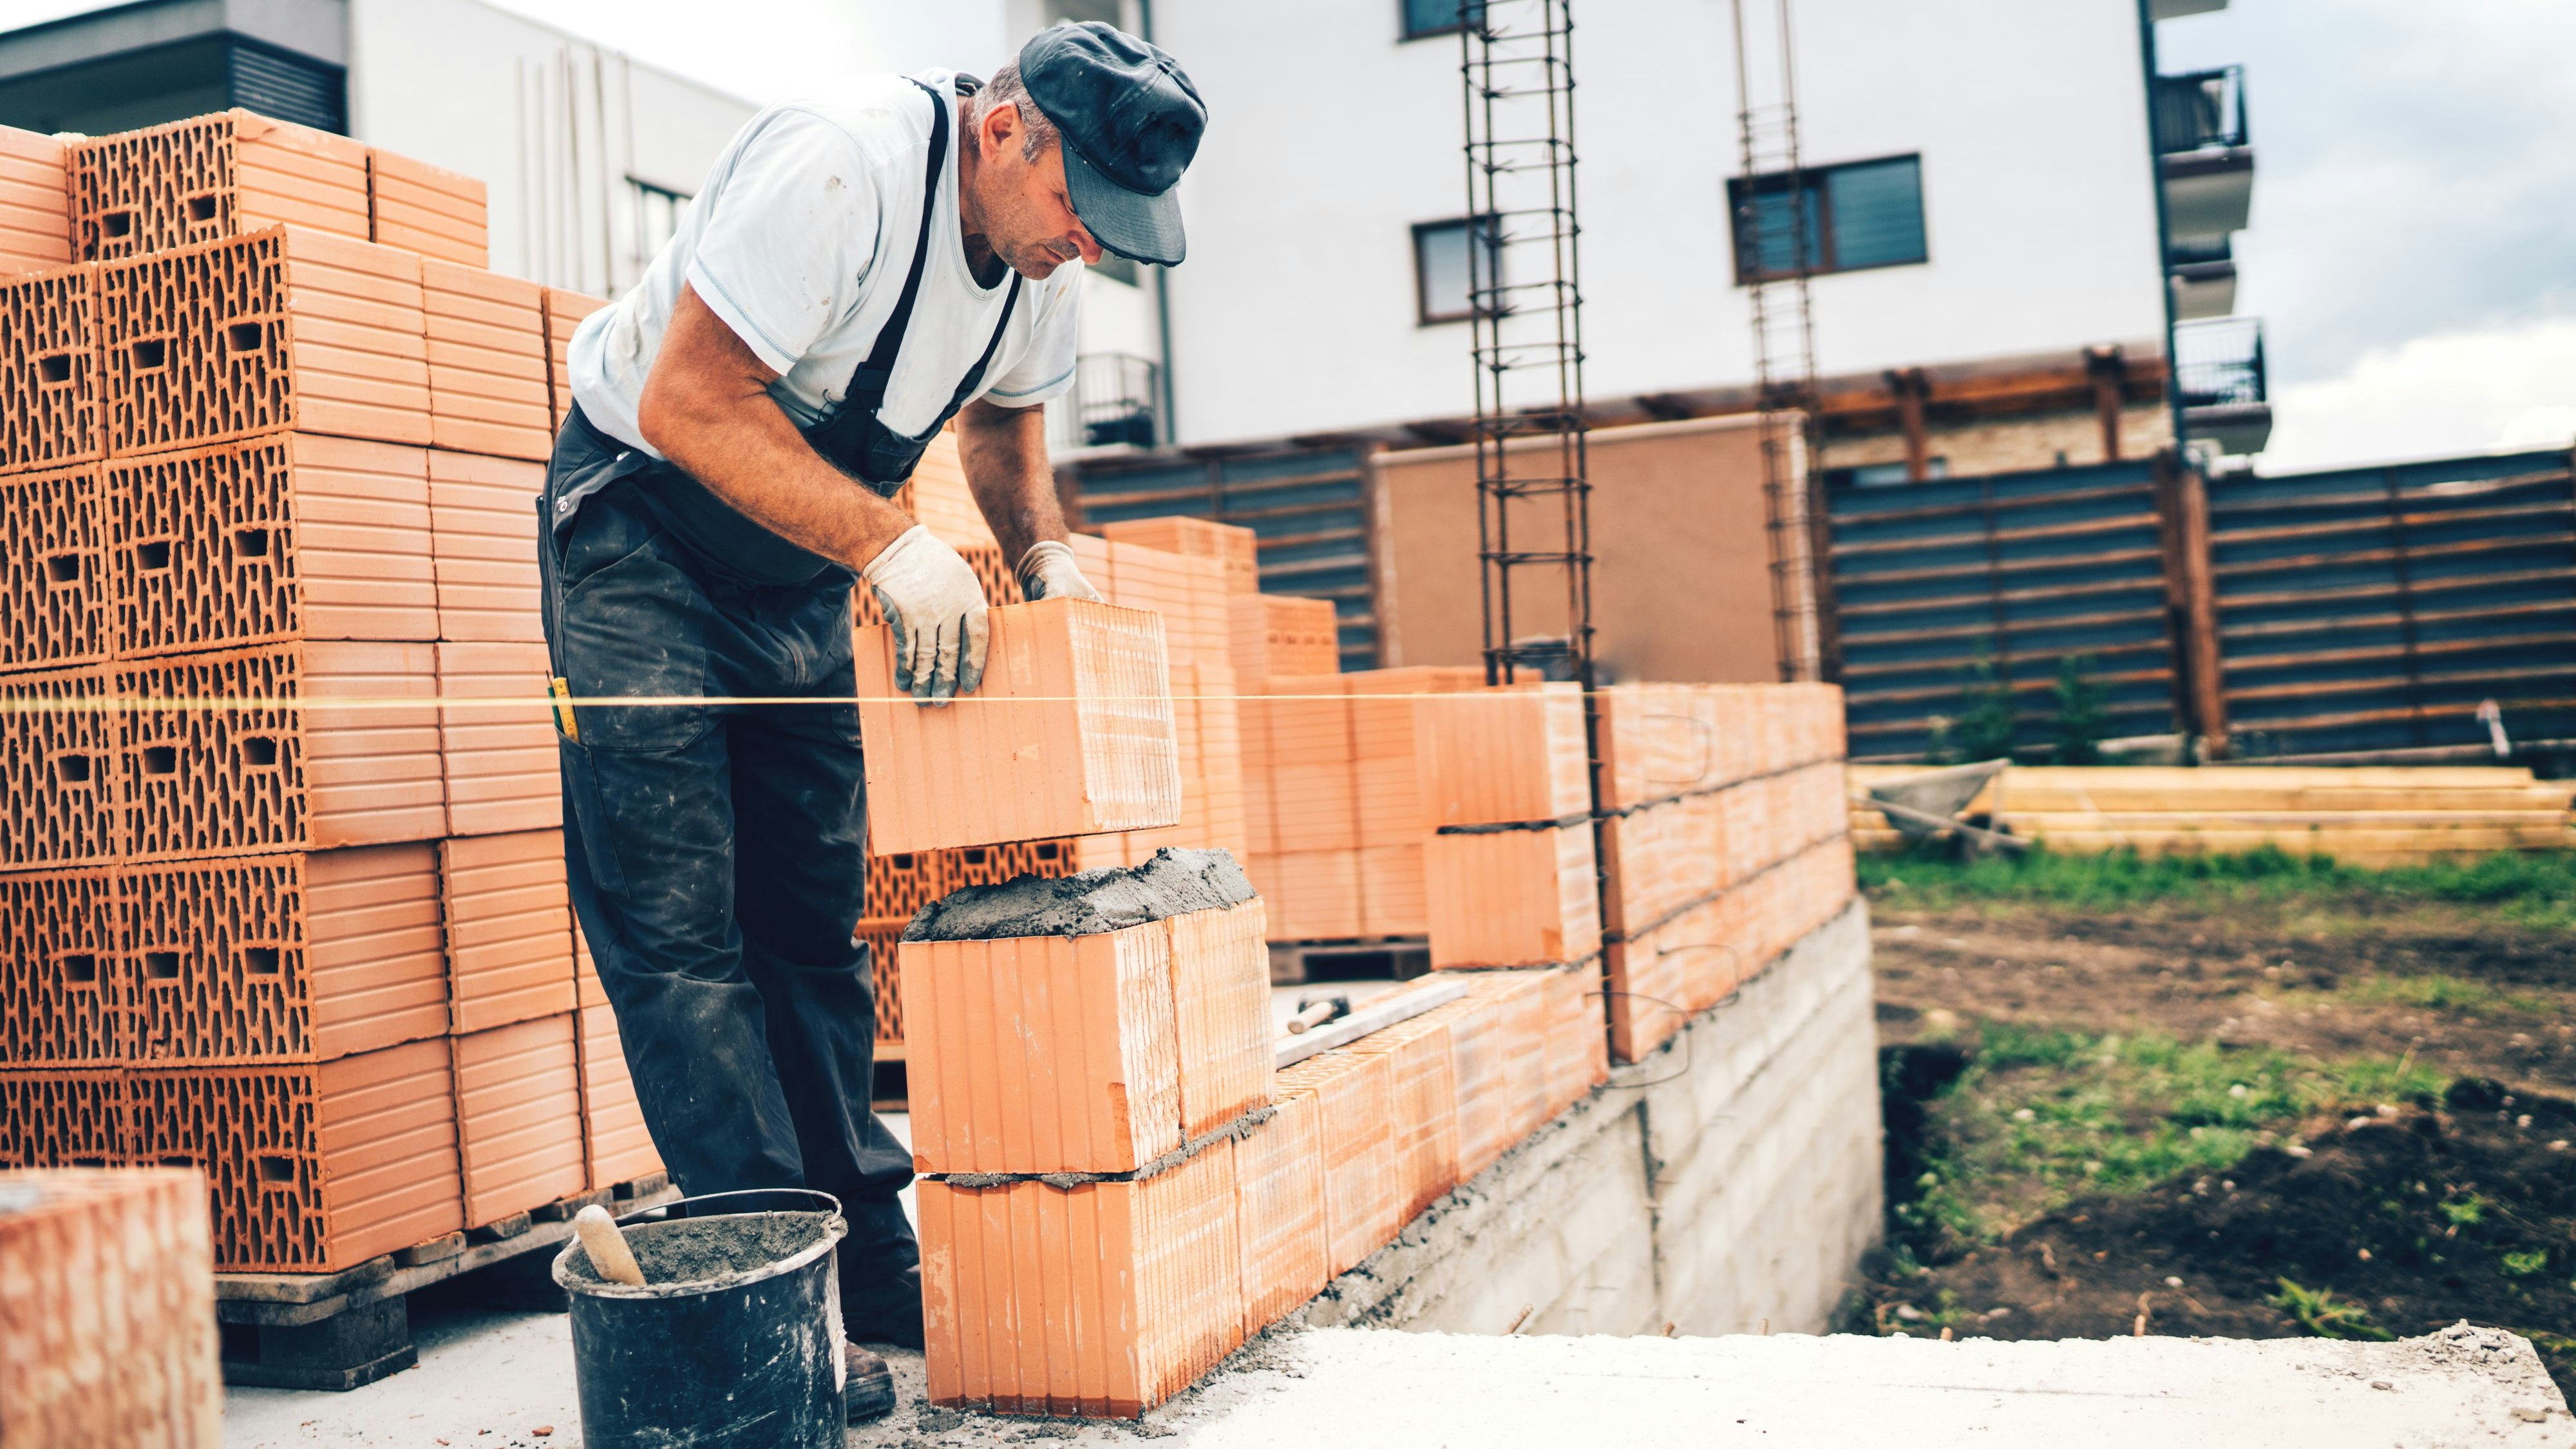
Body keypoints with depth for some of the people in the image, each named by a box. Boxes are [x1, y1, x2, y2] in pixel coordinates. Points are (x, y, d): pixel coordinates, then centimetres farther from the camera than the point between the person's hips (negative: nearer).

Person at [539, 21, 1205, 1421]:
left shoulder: (1045, 258, -4)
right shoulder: (843, 164, -29)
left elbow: (1004, 410, 15)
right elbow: (691, 401, -31)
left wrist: (1039, 544, -4)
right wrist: (893, 543, -34)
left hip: (799, 561, 7)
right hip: (642, 519, -7)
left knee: (814, 919, 6)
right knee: (675, 921, -11)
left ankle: (868, 1264, 11)